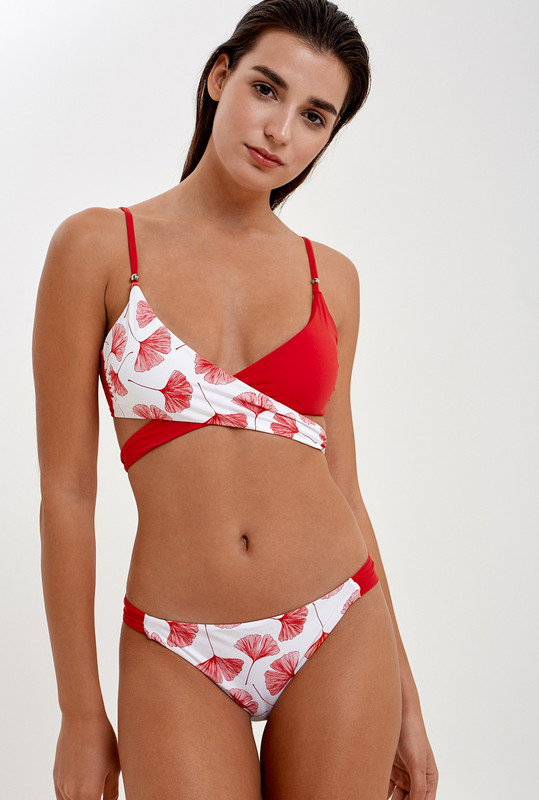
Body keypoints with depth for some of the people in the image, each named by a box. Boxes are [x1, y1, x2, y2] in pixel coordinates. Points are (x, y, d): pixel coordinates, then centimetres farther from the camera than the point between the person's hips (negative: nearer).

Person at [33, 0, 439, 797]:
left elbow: (342, 485, 9)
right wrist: (80, 712, -3)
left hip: (337, 638, 3)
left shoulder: (330, 277, 5)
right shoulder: (98, 246, -3)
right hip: (182, 664, -2)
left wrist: (406, 700, 9)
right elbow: (65, 490, -4)